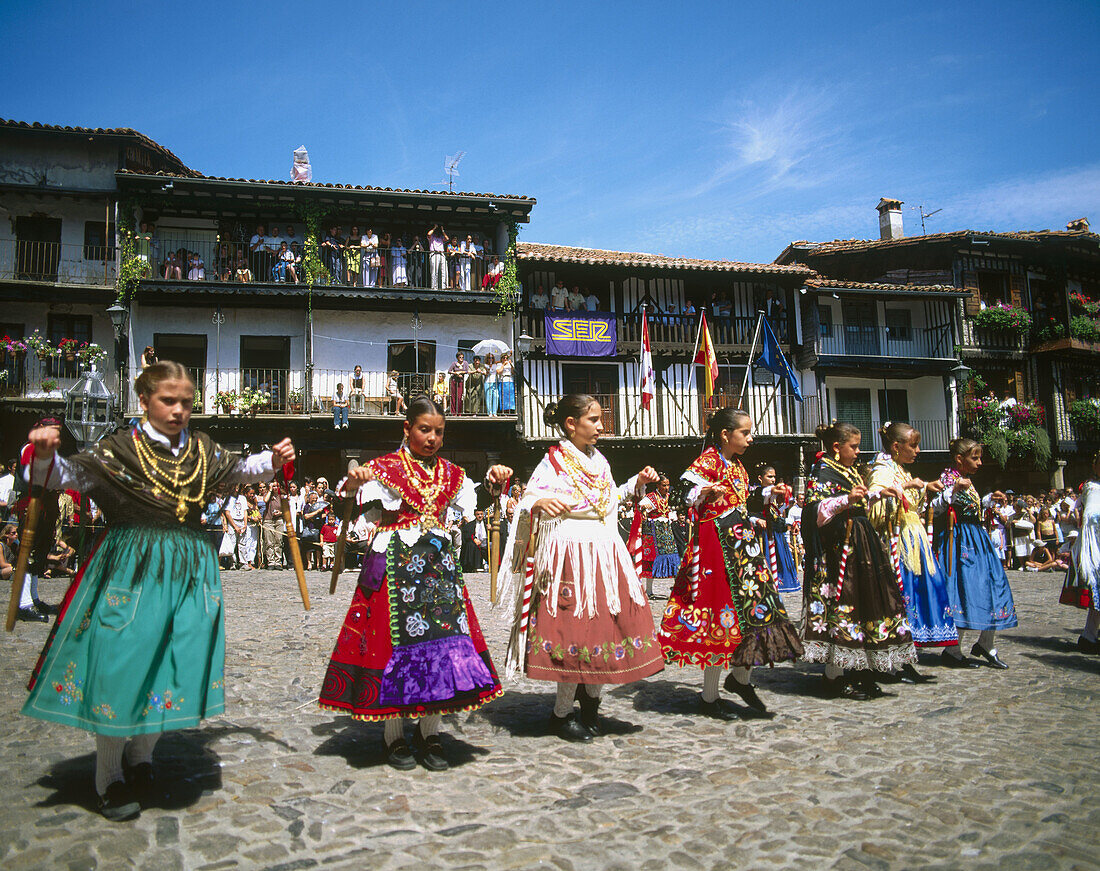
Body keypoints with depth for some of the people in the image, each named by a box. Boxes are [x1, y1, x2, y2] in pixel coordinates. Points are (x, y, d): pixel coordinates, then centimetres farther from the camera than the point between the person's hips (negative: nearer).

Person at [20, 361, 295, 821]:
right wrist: (45, 456, -29)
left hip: (190, 568, 4)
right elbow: (68, 476, -10)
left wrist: (273, 459, 9)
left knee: (178, 665, 7)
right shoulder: (118, 449, -4)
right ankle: (109, 780, 21)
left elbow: (242, 469, 25)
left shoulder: (203, 450, 9)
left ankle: (140, 756, 32)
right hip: (132, 570, -4)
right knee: (120, 667, 0)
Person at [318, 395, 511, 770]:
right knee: (396, 639, -3)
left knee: (443, 636, 0)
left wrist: (494, 480, 5)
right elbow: (347, 500, -10)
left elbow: (477, 503, 23)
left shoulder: (449, 473, 14)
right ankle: (394, 735, 10)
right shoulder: (386, 467, 0)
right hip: (396, 562, -4)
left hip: (439, 562, 4)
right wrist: (353, 480, -31)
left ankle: (429, 730, 13)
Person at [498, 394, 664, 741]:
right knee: (575, 630, -5)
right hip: (570, 558, -7)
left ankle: (591, 694, 29)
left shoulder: (599, 460, 14)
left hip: (605, 556, 7)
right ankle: (561, 713, 11)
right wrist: (540, 504, -34)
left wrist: (636, 483, 18)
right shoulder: (553, 461, -7)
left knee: (605, 625, 7)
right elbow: (528, 500, -13)